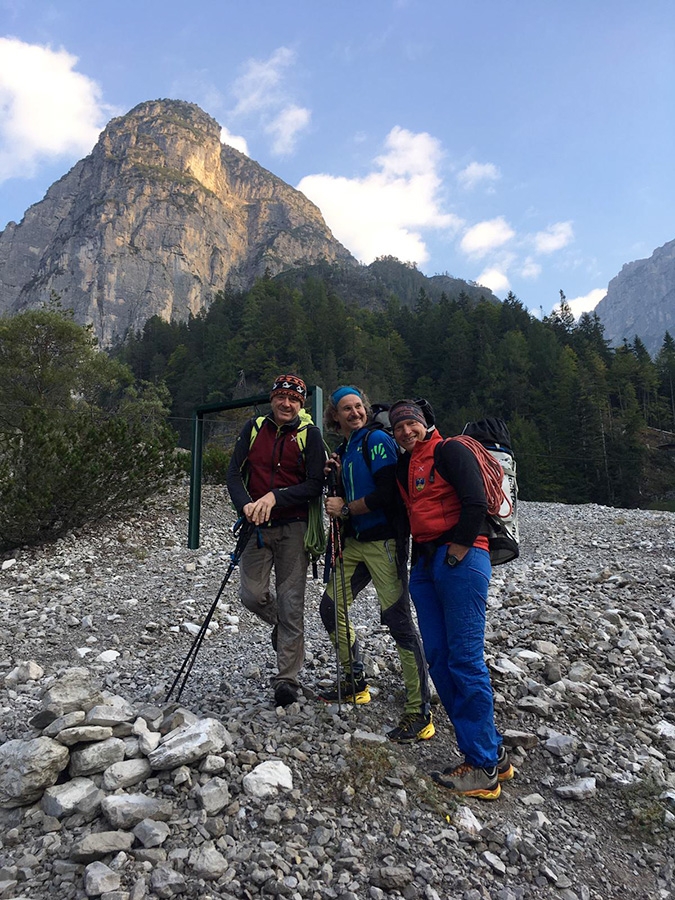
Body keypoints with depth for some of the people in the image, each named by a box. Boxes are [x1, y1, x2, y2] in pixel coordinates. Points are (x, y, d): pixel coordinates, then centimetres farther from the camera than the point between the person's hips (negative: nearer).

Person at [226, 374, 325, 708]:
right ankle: (279, 623, 33)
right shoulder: (254, 428, 7)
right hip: (256, 526, 3)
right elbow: (234, 474, 2)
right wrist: (246, 505, -17)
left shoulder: (309, 434, -1)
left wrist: (274, 497, -20)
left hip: (293, 528, -2)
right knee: (252, 594, -2)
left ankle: (287, 680, 13)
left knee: (291, 604, -1)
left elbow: (315, 485, -8)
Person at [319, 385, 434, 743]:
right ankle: (355, 684, 30)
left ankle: (419, 714, -1)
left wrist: (345, 509, -10)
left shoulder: (377, 439, -8)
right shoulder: (342, 450, 16)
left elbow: (387, 493, -18)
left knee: (398, 620, -10)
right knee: (331, 608, 12)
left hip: (383, 541, -9)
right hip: (355, 541, 9)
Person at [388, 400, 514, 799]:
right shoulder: (404, 466, 20)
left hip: (461, 559, -8)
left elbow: (476, 503, -13)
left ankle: (484, 768, 3)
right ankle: (493, 753, 16)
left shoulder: (450, 451, -3)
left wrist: (457, 551, -13)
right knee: (439, 660, 6)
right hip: (425, 565, 9)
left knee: (465, 659, -8)